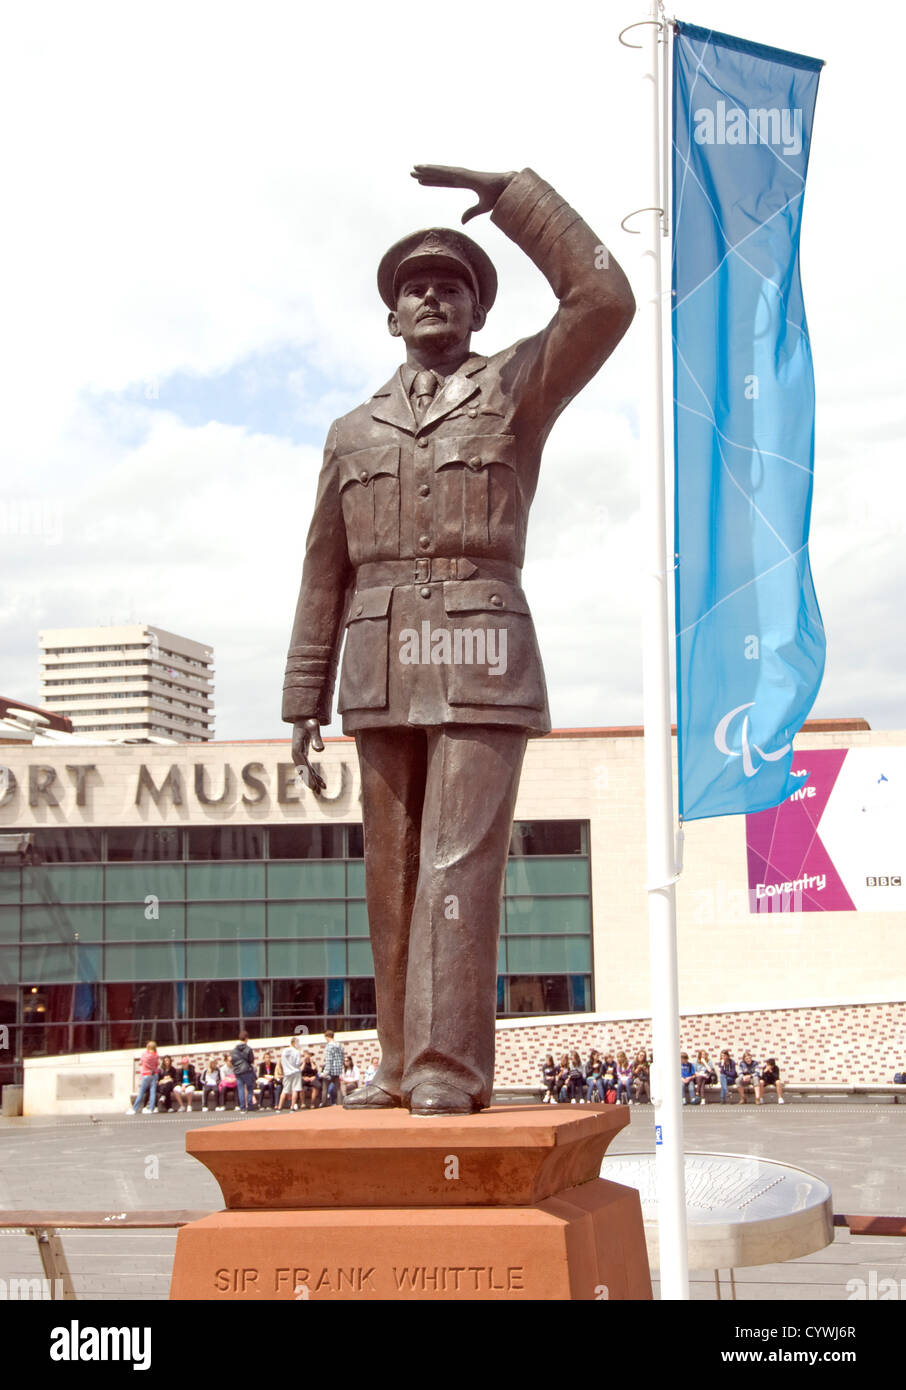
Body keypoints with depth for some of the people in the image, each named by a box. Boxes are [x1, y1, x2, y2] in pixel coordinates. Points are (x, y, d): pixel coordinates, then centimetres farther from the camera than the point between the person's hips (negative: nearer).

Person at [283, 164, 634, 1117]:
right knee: (395, 874, 3)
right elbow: (326, 582, 16)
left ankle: (448, 1071, -15)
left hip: (483, 667, -4)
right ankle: (405, 1066, 10)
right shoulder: (353, 434, 19)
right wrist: (304, 710, 9)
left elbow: (605, 300, -10)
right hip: (386, 679, 4)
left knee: (457, 863, -15)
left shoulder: (517, 388, 9)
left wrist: (505, 190, -7)